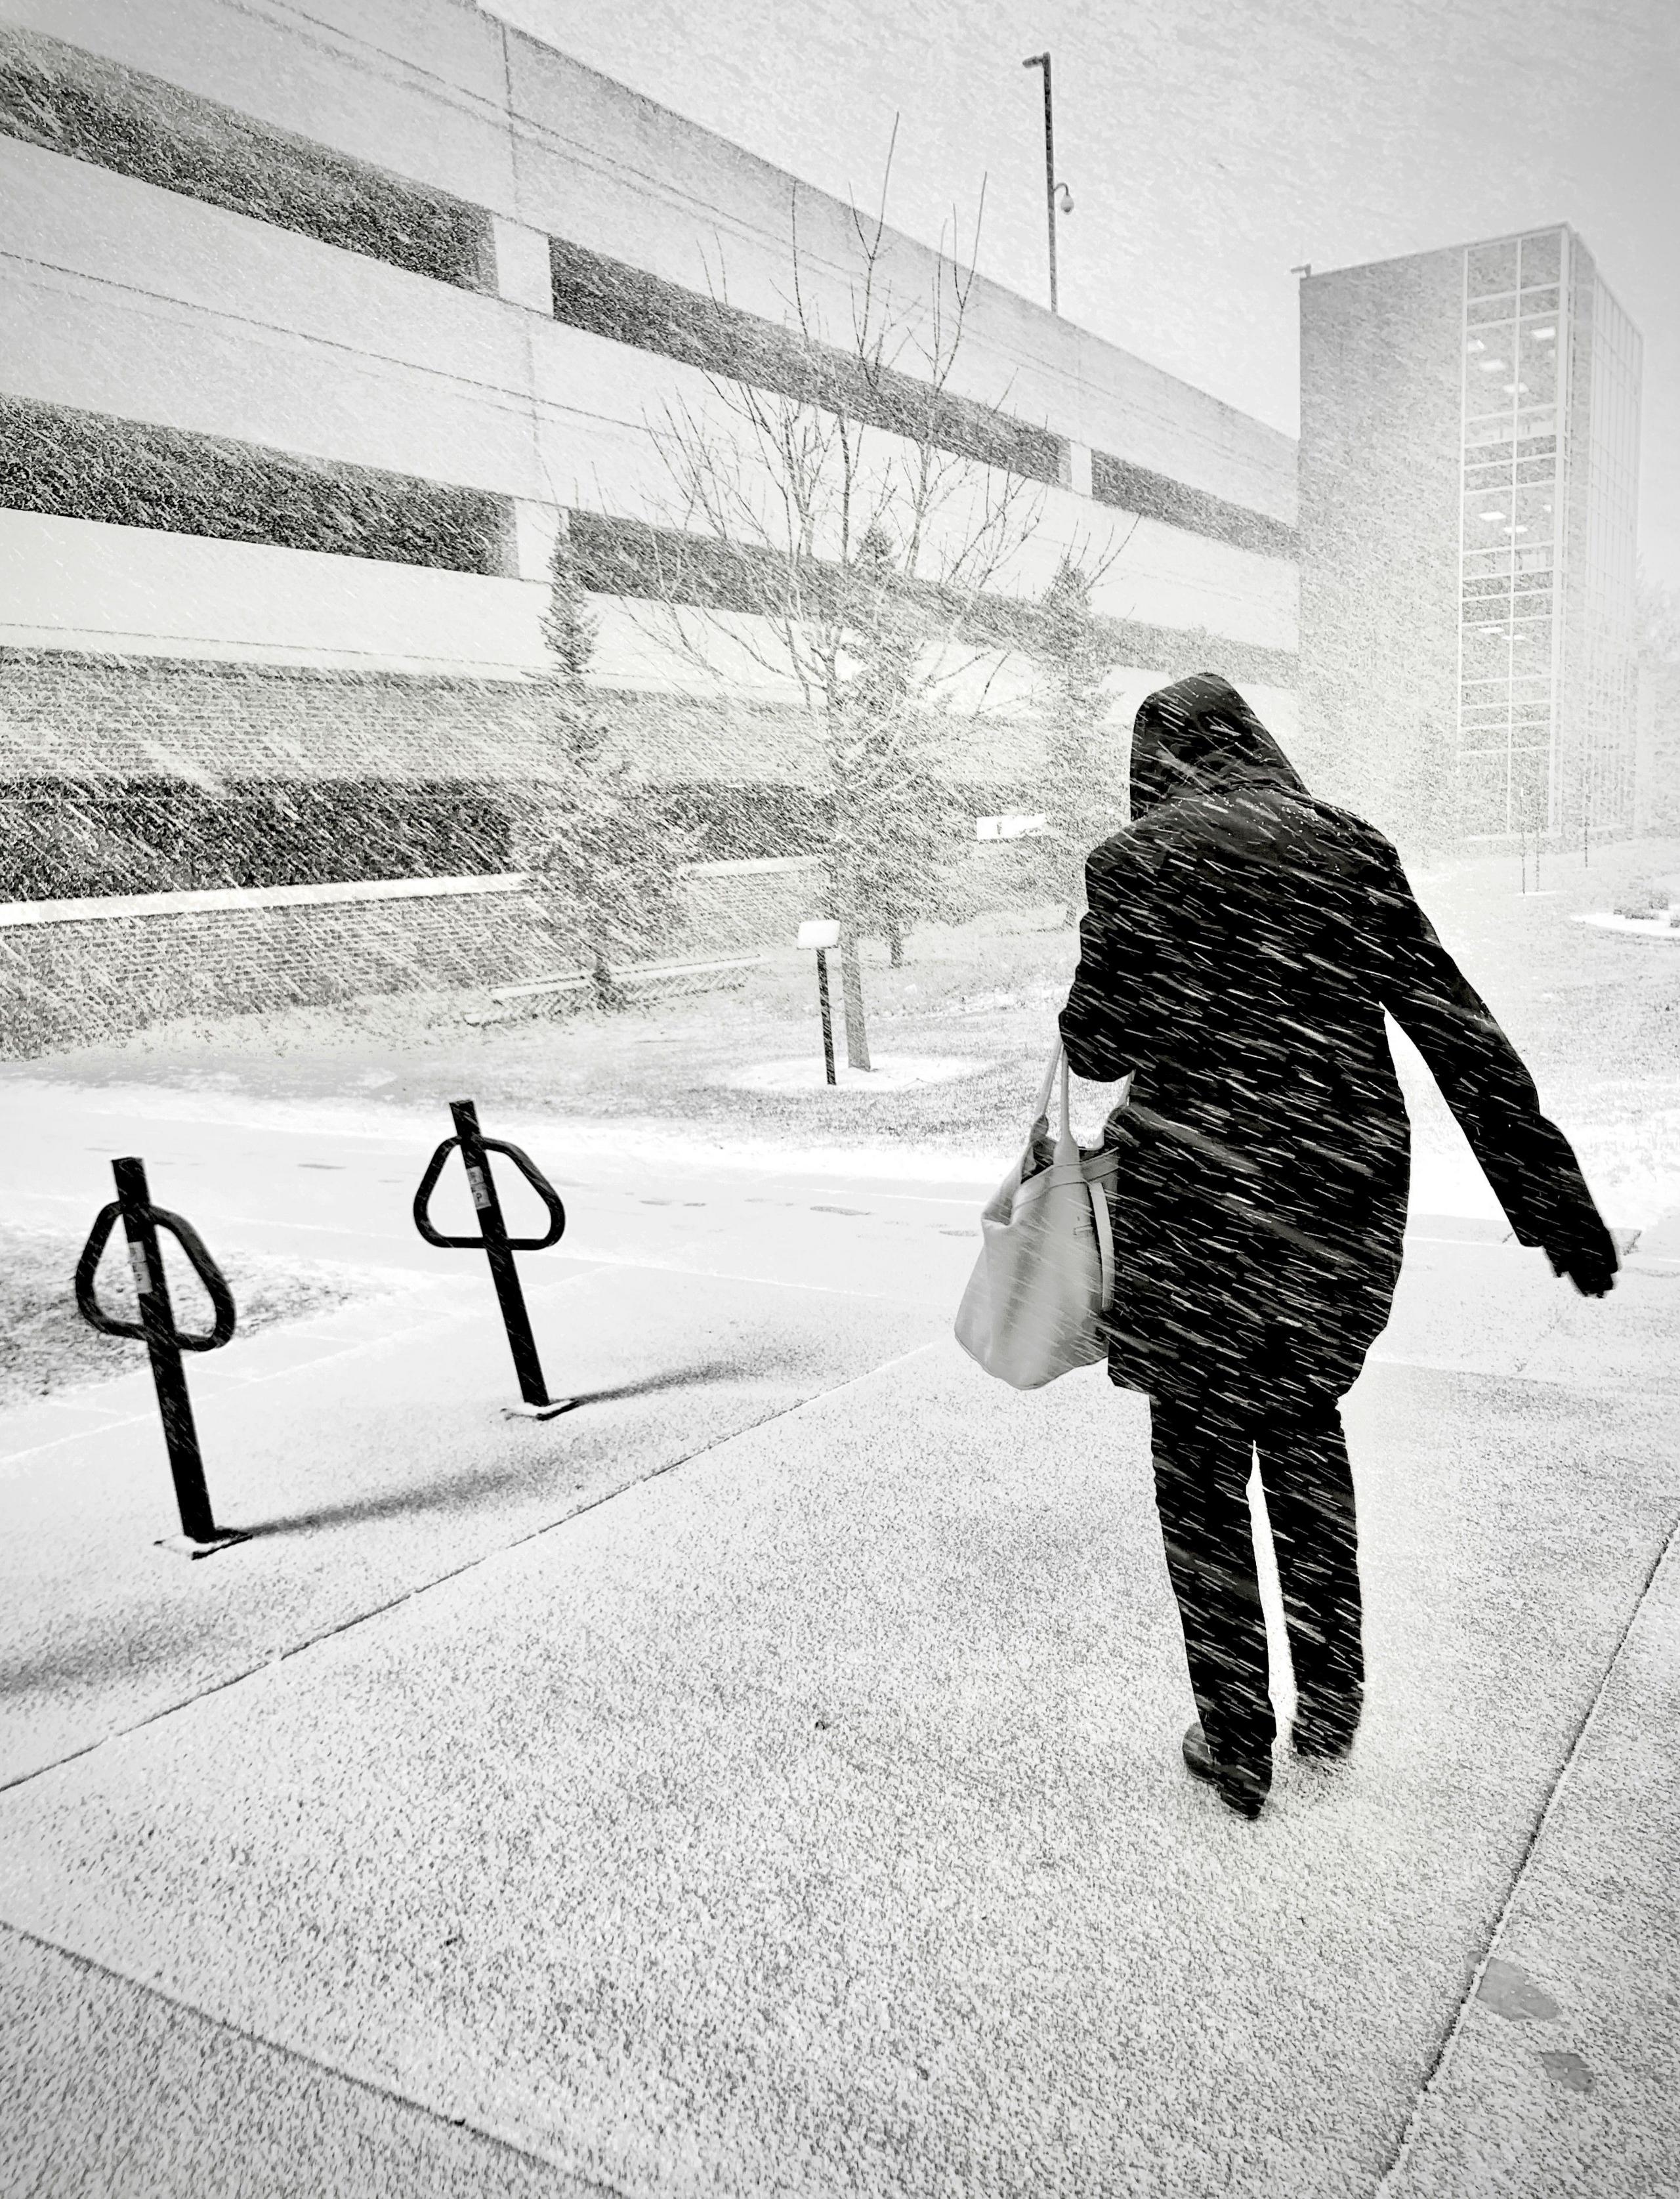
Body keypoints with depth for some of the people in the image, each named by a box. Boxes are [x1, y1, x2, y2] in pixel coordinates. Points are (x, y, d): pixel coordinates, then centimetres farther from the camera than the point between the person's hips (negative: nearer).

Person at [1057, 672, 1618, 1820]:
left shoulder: (1137, 862, -7)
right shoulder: (1350, 846, 3)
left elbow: (1099, 1047, -8)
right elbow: (1460, 1029, 0)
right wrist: (1552, 1196, 2)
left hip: (1200, 1197, -4)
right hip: (1347, 1185, 4)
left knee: (1203, 1466, 11)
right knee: (1305, 1422, 24)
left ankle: (1238, 1742, 22)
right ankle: (1333, 1699, 34)